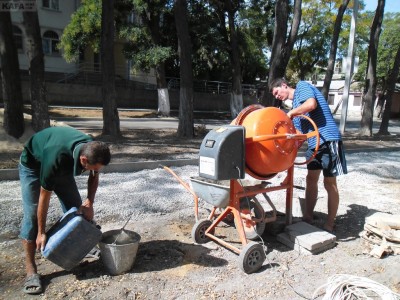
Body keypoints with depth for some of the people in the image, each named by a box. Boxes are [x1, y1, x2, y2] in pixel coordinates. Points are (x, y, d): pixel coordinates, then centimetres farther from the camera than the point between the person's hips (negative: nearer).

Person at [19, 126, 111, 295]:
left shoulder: (92, 149, -30)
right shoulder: (55, 159, -44)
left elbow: (94, 176, -8)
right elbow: (44, 198, -31)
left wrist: (89, 202, -21)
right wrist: (41, 233, -20)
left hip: (64, 165, 5)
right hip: (32, 165, -5)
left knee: (76, 207, 0)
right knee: (32, 213, -14)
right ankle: (31, 270, -5)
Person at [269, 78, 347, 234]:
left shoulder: (302, 86, -1)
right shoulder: (296, 105, 20)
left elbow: (312, 104, -23)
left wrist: (291, 112, -9)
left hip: (327, 139, -9)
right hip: (313, 143, 9)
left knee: (329, 182, 0)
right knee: (311, 180, 12)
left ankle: (329, 224, 11)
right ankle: (308, 217, 23)